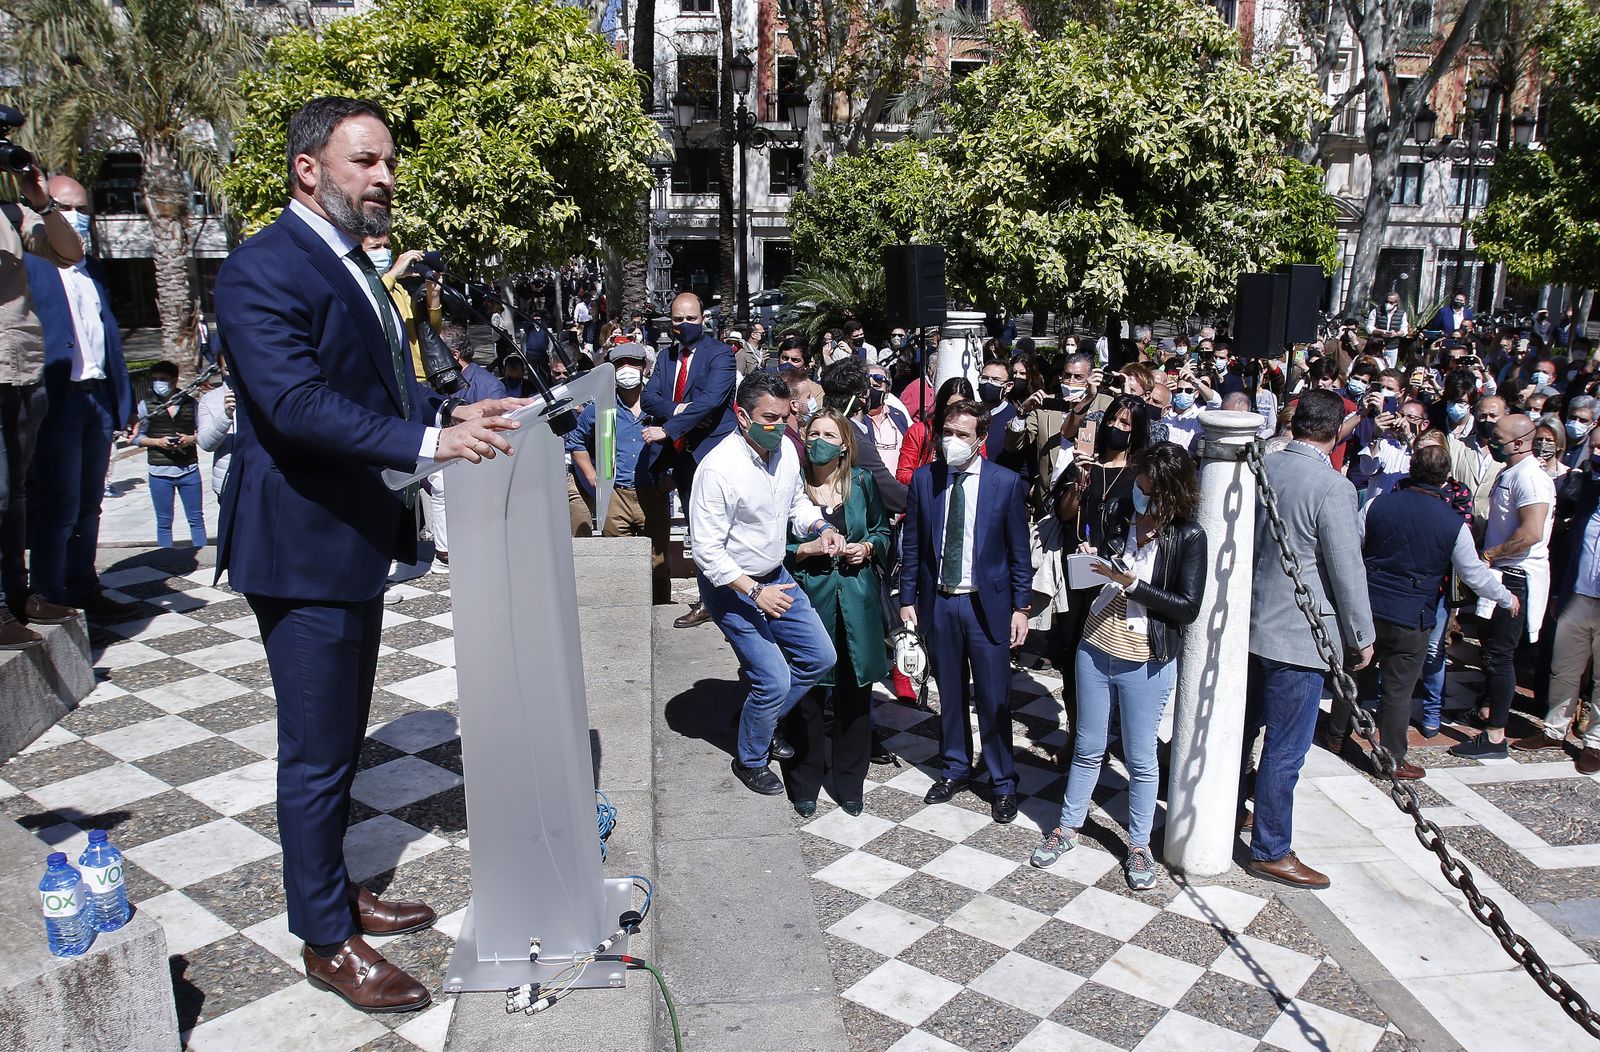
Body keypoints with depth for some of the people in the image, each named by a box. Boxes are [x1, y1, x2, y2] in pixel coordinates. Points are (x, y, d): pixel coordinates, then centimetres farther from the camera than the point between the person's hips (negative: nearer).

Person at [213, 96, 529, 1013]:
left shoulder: (356, 265, 15)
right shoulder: (263, 271, -17)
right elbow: (295, 402, -28)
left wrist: (453, 414, -1)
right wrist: (426, 441, -34)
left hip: (360, 540, 10)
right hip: (303, 546, -10)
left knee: (341, 739, 21)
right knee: (316, 753, 3)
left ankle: (338, 891, 38)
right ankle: (327, 939, 19)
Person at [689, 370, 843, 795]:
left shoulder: (785, 449, -5)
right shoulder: (718, 468, -27)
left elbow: (797, 501, 13)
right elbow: (708, 551, -24)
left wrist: (820, 527, -7)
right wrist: (755, 592, -26)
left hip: (776, 576, 8)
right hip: (732, 588, -7)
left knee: (820, 657, 11)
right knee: (775, 680, -8)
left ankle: (762, 717, 34)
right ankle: (749, 760, 20)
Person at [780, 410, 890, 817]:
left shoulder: (862, 483, 3)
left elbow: (883, 530, 15)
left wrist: (868, 547, -5)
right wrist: (809, 548, -17)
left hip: (857, 601, 2)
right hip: (808, 597, -2)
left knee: (855, 694, 10)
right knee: (806, 694, 4)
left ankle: (850, 783, 27)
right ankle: (804, 784, 22)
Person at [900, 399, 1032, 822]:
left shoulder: (1007, 482, -5)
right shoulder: (924, 478, 0)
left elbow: (1019, 550, -1)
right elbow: (911, 544, 5)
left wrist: (1021, 607, -3)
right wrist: (907, 598, 3)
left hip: (987, 604, -2)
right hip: (938, 602, 2)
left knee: (994, 697, 4)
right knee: (950, 693, 15)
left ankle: (1002, 783, 20)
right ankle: (955, 768, 33)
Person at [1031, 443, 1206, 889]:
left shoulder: (1188, 537, -13)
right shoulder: (1120, 515, -1)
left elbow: (1188, 608, -15)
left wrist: (1133, 584, -21)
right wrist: (1088, 559, -10)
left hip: (1146, 662, -3)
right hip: (1095, 648, 4)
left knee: (1141, 758, 10)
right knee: (1087, 747, 17)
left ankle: (1138, 845, 27)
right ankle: (1068, 827, 32)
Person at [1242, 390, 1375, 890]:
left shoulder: (1262, 468, 1)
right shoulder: (1332, 487, -19)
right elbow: (1347, 568, -16)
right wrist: (1363, 635, -3)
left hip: (1251, 621, 8)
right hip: (1300, 634, -8)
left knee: (1243, 725, 23)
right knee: (1285, 749, 3)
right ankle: (1270, 851, 13)